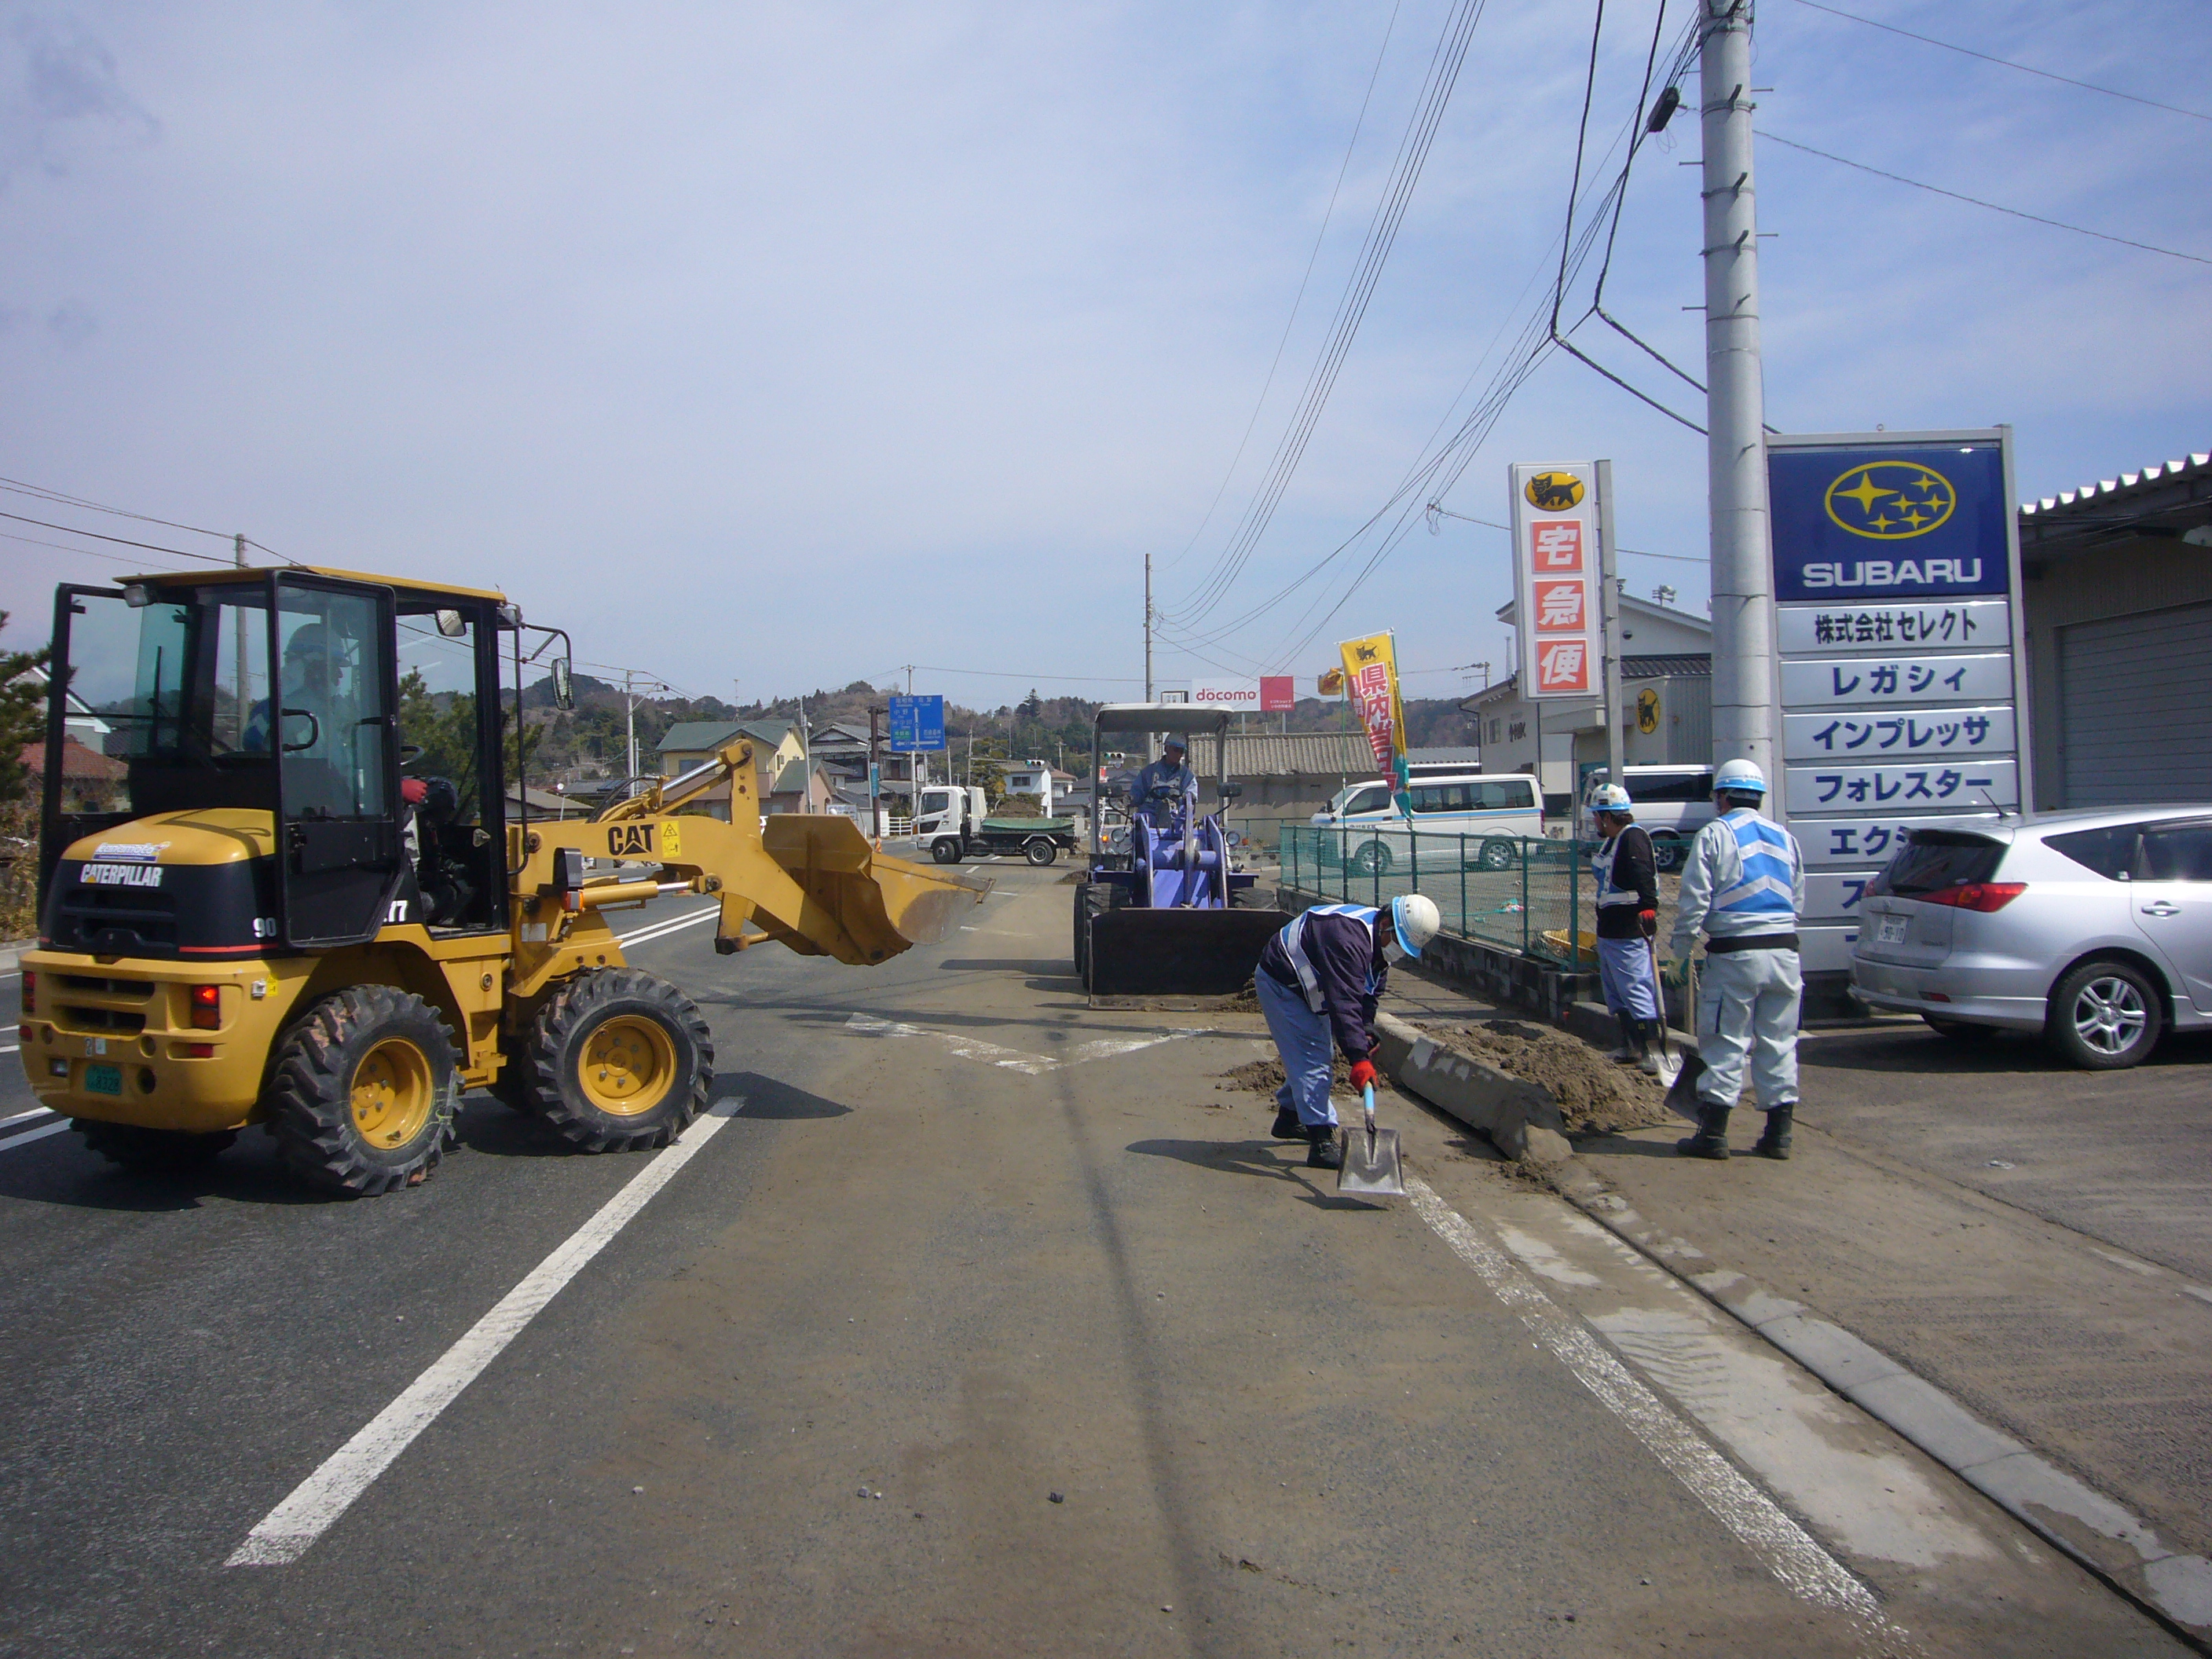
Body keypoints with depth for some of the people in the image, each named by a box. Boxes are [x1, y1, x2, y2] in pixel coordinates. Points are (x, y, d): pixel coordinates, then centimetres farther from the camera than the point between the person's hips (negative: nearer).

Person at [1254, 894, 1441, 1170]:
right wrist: (1359, 1057, -45)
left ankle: (1289, 1119, 40)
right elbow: (1344, 1003, -41)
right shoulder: (1349, 938, -35)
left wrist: (1367, 1034, -9)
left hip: (1305, 987, 11)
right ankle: (1322, 1145, -16)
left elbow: (1367, 995, 6)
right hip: (1280, 984, -10)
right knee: (1312, 1061, -15)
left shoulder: (1378, 940, -2)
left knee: (1307, 1056, 21)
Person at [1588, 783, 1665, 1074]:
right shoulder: (1613, 840, 17)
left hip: (1629, 933, -11)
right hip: (1609, 930, 11)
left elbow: (1644, 875, -32)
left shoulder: (1633, 837, -16)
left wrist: (1648, 907, -44)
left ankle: (1649, 1054, -10)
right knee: (1616, 993, 18)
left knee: (1636, 990, -11)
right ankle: (1629, 1047, 29)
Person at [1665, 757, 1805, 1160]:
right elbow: (1798, 899, 17)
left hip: (1734, 953, -5)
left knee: (1725, 1044, -1)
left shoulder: (1715, 835, -4)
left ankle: (1713, 1134, 1)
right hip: (1784, 951, 5)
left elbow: (1694, 899, -9)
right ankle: (1778, 1132, 14)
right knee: (1778, 1043, 11)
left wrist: (1681, 946, 1)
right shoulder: (1785, 838, 13)